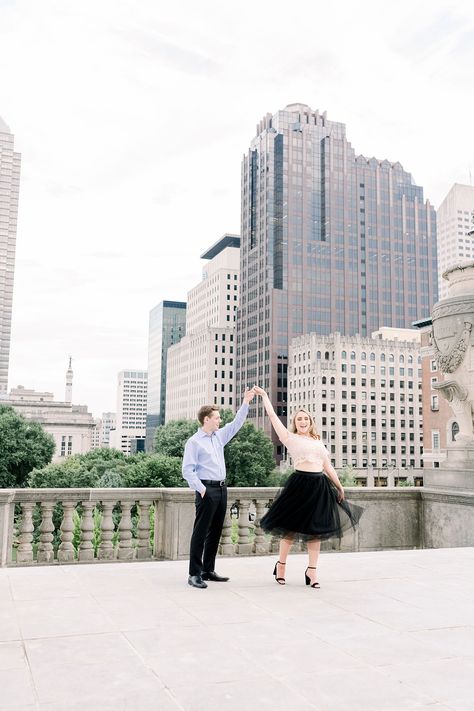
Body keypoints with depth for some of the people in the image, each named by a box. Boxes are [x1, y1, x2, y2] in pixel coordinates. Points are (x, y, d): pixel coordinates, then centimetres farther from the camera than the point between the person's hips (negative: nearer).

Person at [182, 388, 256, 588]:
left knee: (215, 532, 12)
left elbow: (236, 423, 19)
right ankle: (195, 573, 0)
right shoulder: (194, 442, -7)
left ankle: (208, 570, 20)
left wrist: (245, 403, 11)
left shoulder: (220, 436, 14)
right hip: (207, 490, -8)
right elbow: (187, 470, -12)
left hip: (221, 488, 8)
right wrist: (201, 490, -17)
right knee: (200, 532, -5)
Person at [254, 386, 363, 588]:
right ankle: (281, 565, 20)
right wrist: (264, 395, 6)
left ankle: (311, 570, 13)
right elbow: (273, 416, 3)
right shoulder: (290, 438, 5)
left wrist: (339, 486, 19)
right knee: (291, 526, 2)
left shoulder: (318, 442, 19)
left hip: (320, 486, 5)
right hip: (300, 483, -5)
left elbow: (328, 466, 21)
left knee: (316, 529, 5)